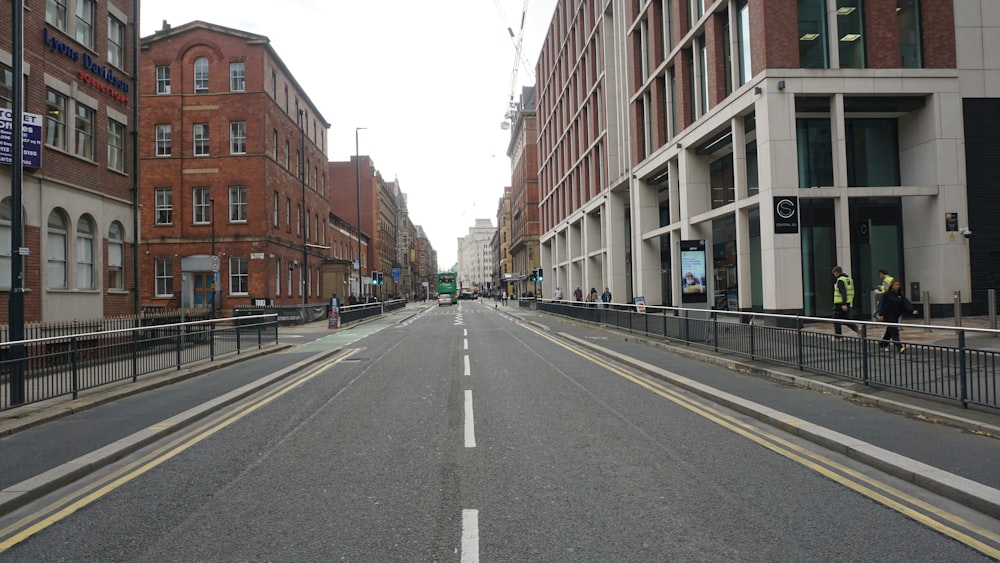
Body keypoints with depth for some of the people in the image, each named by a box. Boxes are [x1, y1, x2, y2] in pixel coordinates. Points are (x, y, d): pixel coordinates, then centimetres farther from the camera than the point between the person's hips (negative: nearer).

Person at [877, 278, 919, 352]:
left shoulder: (900, 295, 8)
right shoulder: (886, 294, -8)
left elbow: (907, 303, -4)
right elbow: (882, 304, -12)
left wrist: (913, 310, -20)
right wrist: (881, 314, -19)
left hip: (895, 317, 6)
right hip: (888, 317, -6)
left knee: (889, 332, 14)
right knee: (894, 332, -12)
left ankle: (882, 345, 30)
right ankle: (900, 348, -18)